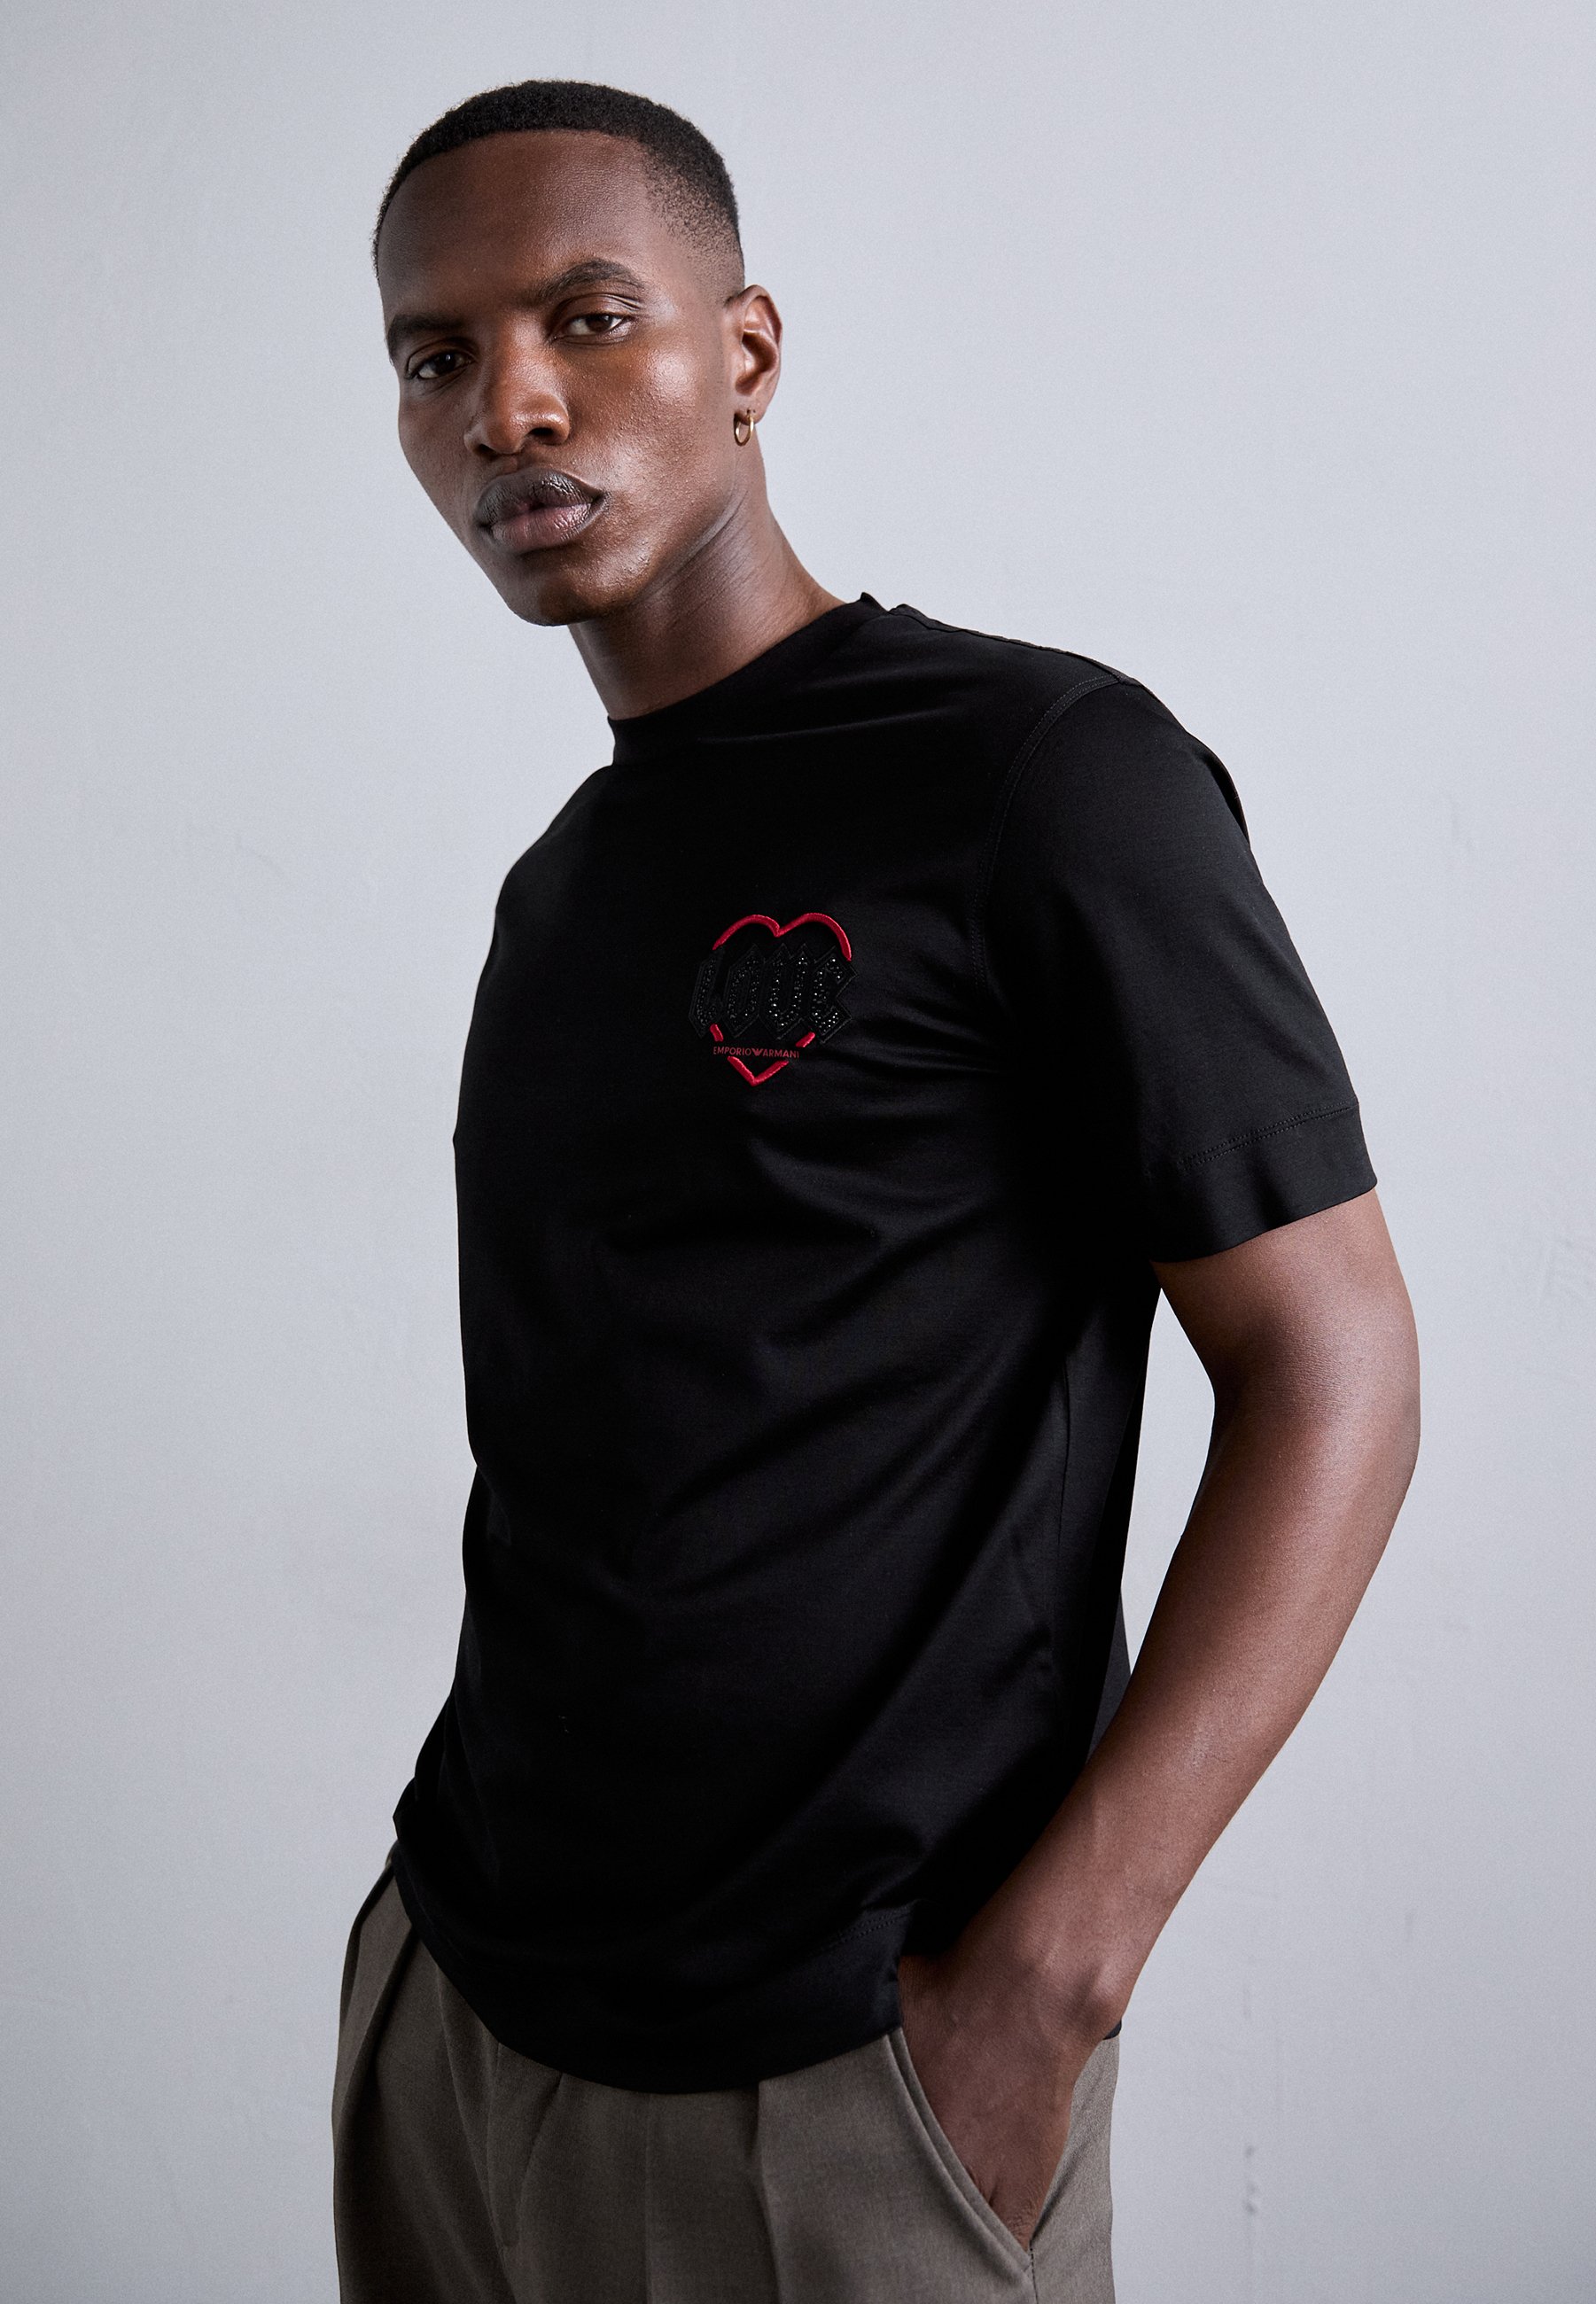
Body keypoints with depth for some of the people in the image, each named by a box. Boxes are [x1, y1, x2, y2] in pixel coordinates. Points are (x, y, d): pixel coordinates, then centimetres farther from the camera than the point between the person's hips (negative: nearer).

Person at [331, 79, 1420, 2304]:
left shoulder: (1044, 768, -12)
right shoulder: (564, 881, 10)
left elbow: (1333, 1367, -14)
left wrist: (1048, 1976, -19)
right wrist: (475, 1902, 6)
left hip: (830, 2081, -6)